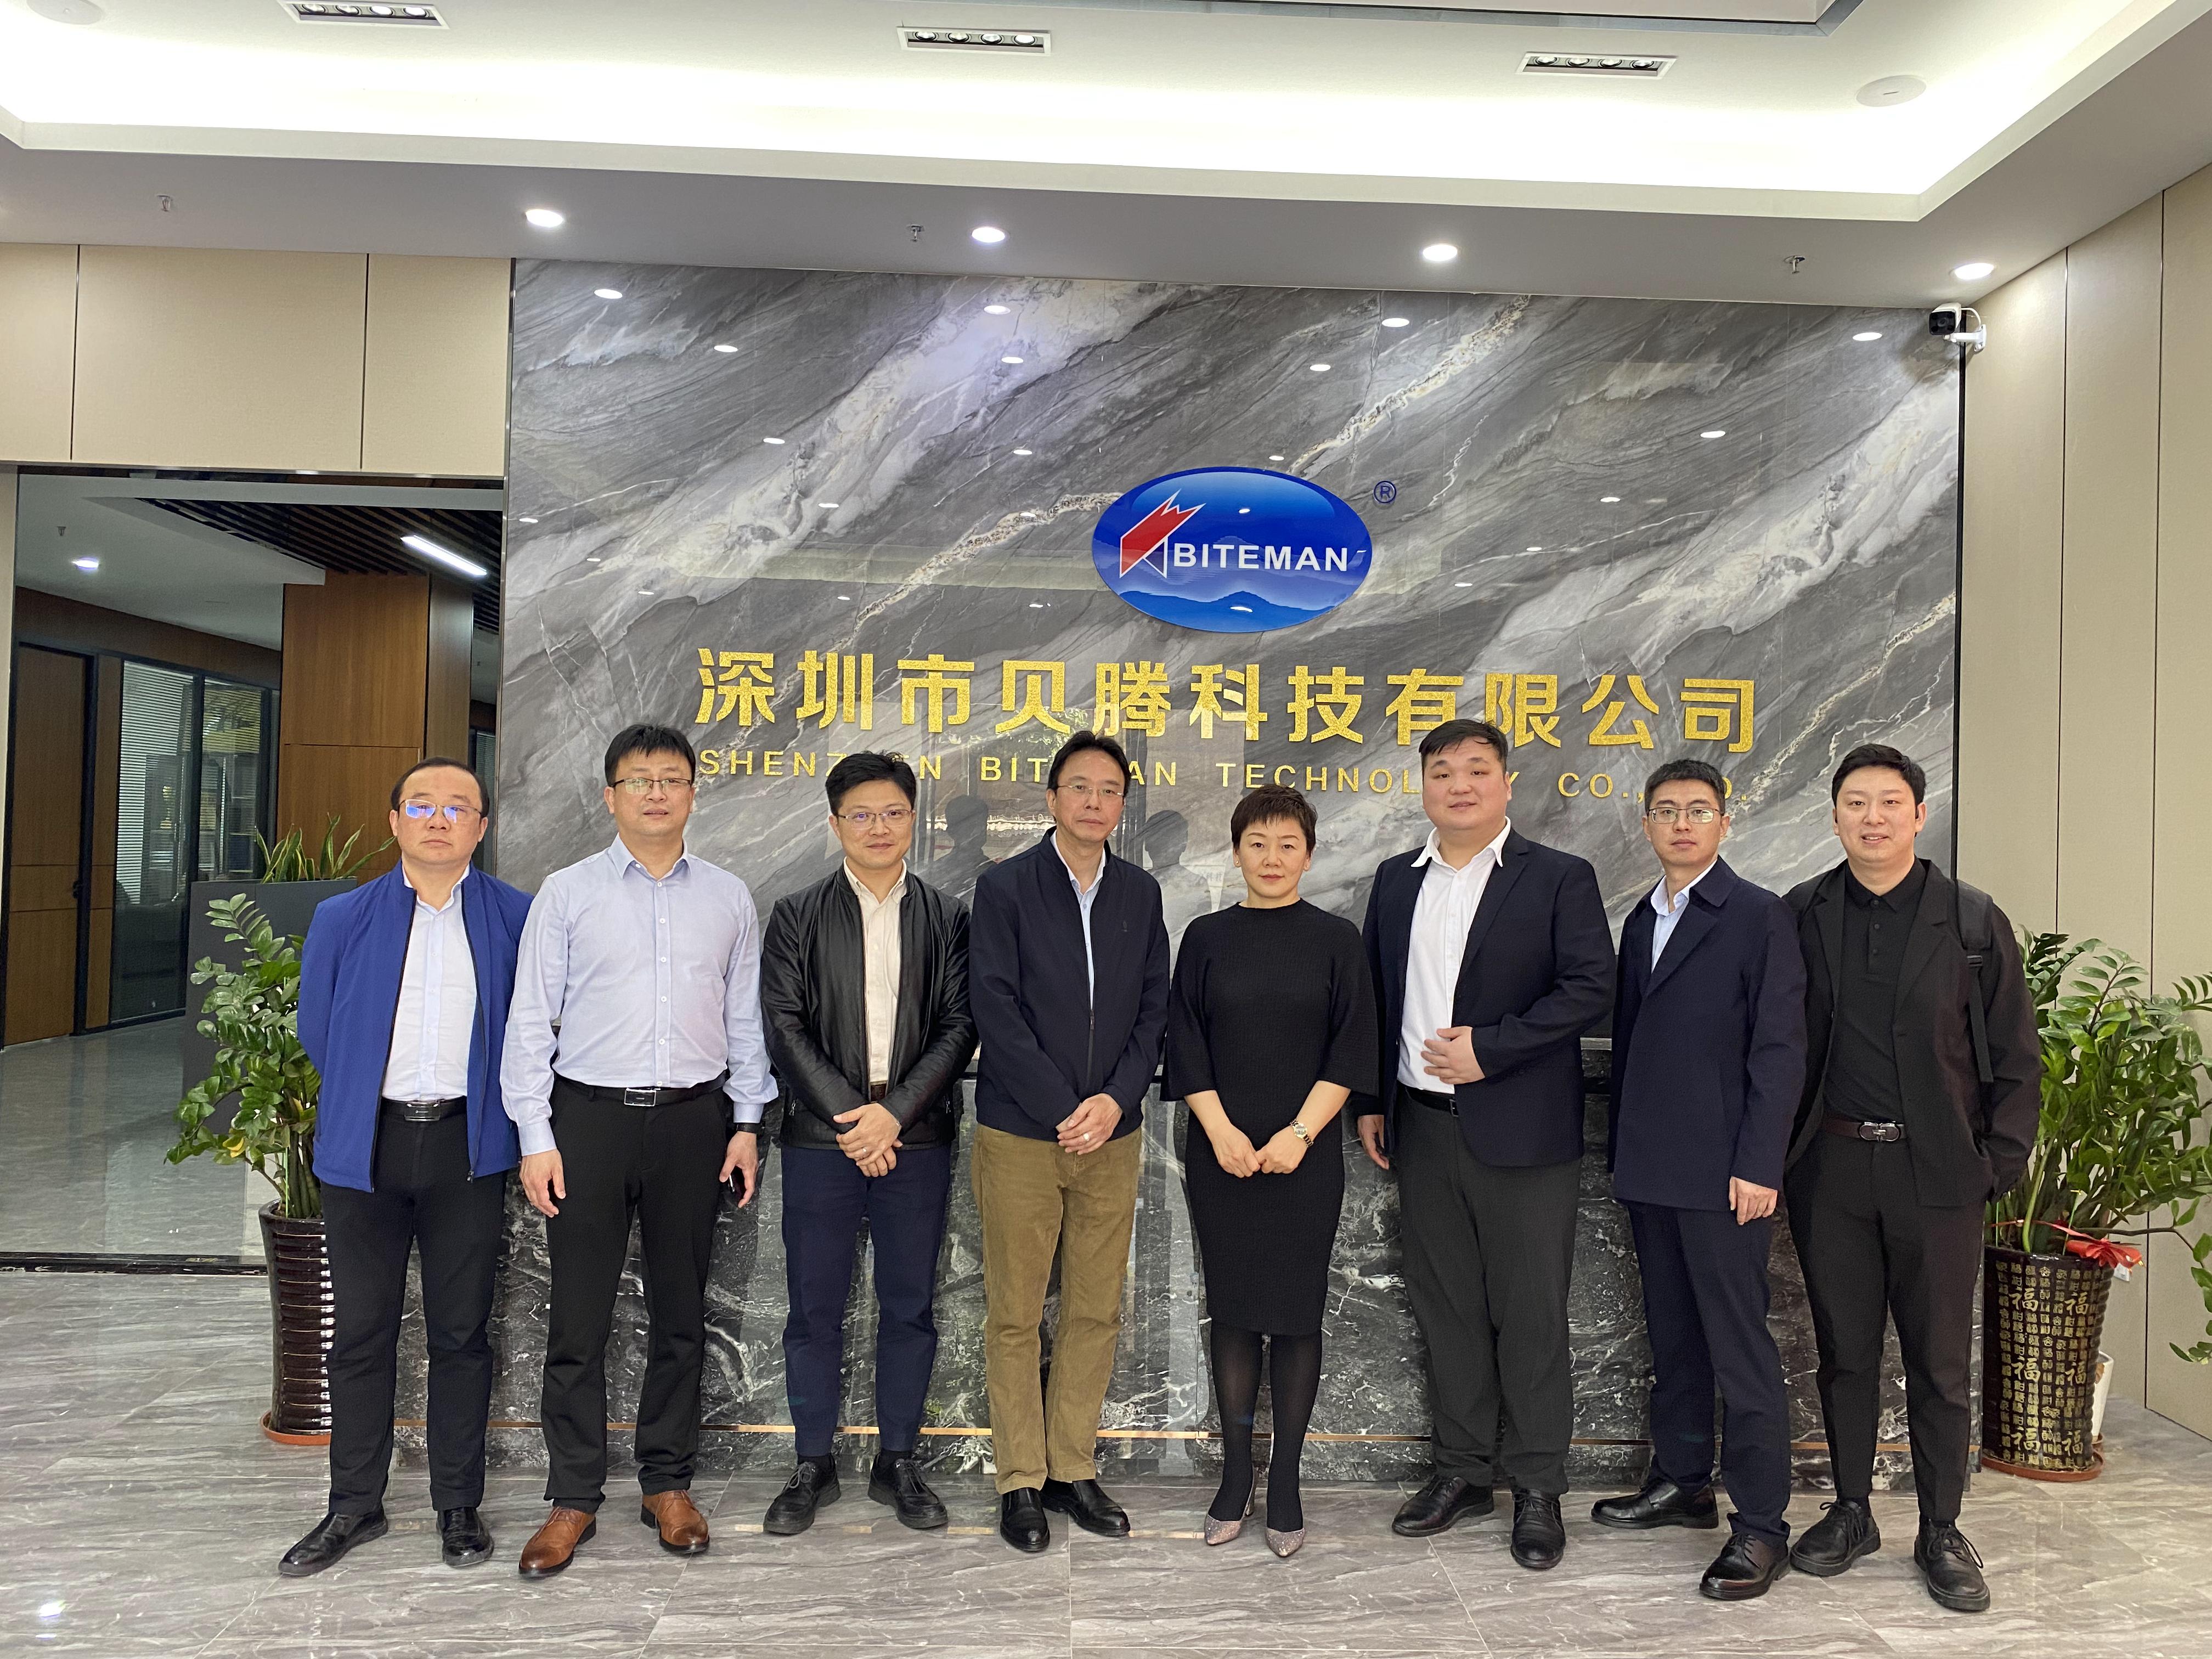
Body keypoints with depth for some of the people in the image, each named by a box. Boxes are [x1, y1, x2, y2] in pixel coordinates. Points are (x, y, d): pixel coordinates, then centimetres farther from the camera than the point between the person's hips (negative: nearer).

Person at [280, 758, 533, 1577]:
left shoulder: (517, 919, -1)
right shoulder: (342, 919, 2)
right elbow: (317, 1032, 12)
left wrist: (492, 1106, 6)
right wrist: (366, 1096, 13)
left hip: (468, 1148, -1)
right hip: (367, 1145, 1)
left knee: (461, 1332, 8)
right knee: (360, 1332, 10)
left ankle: (458, 1506, 21)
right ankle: (355, 1506, 25)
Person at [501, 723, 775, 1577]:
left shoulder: (728, 898, 7)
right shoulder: (567, 893, 2)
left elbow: (745, 1019, 10)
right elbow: (531, 1021, 1)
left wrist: (747, 1123, 4)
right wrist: (536, 1137, -4)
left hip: (693, 1120, 2)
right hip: (589, 1117, -1)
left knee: (680, 1310, 10)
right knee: (578, 1316, 3)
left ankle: (668, 1483, 24)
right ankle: (573, 1498, 17)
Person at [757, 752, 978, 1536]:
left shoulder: (948, 918, 6)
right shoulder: (797, 915, 5)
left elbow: (959, 1027, 0)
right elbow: (784, 1028, -2)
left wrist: (895, 1112, -12)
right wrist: (848, 1117, -11)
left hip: (916, 1140, 1)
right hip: (820, 1139, 0)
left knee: (910, 1309, 8)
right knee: (814, 1310, 6)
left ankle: (898, 1463, 22)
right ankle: (814, 1465, 21)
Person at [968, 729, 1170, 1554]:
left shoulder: (1141, 893, 8)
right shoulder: (1005, 888, -4)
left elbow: (1153, 1010, 7)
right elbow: (995, 1011, -9)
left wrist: (1117, 1099, -7)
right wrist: (1064, 1111, -13)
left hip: (1111, 1132, 4)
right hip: (1019, 1135, -3)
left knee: (1096, 1312, 9)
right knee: (1014, 1316, 4)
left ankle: (1073, 1469, 23)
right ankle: (1020, 1480, 16)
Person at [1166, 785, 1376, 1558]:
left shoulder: (1336, 941, 1)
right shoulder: (1207, 938, 4)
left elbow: (1350, 1051, -2)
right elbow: (1186, 1046, 2)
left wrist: (1299, 1132, -12)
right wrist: (1222, 1132, -9)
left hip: (1305, 1155, -1)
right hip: (1223, 1154, 1)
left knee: (1296, 1314, 4)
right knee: (1232, 1310, 7)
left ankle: (1285, 1482, 16)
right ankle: (1236, 1474, 19)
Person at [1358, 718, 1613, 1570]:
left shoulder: (1560, 877, -3)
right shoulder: (1396, 880, 11)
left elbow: (1591, 983, -12)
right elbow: (1376, 995, 15)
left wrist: (1490, 1048, -17)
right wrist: (1373, 1101, 10)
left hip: (1521, 1131, -5)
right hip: (1422, 1126, 5)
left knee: (1530, 1312, 3)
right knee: (1445, 1307, 13)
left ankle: (1537, 1488, 17)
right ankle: (1463, 1470, 27)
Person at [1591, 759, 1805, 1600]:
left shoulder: (1760, 917, -7)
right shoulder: (1641, 922, 15)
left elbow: (1779, 1050, -11)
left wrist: (1758, 1167, -16)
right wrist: (1620, 1147, 13)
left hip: (1722, 1173, -7)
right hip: (1649, 1168, 7)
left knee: (1741, 1346, -2)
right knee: (1671, 1335, 17)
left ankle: (1761, 1525, 7)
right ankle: (1682, 1483, 30)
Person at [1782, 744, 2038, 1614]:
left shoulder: (1973, 920, 0)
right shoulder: (1798, 917, 2)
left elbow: (2017, 1057, 3)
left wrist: (2001, 1162, -2)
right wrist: (1774, 1151, 0)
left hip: (1937, 1170, -1)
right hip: (1831, 1166, 1)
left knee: (1941, 1362, 7)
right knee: (1844, 1353, 12)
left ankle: (1941, 1534, 22)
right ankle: (1851, 1513, 26)